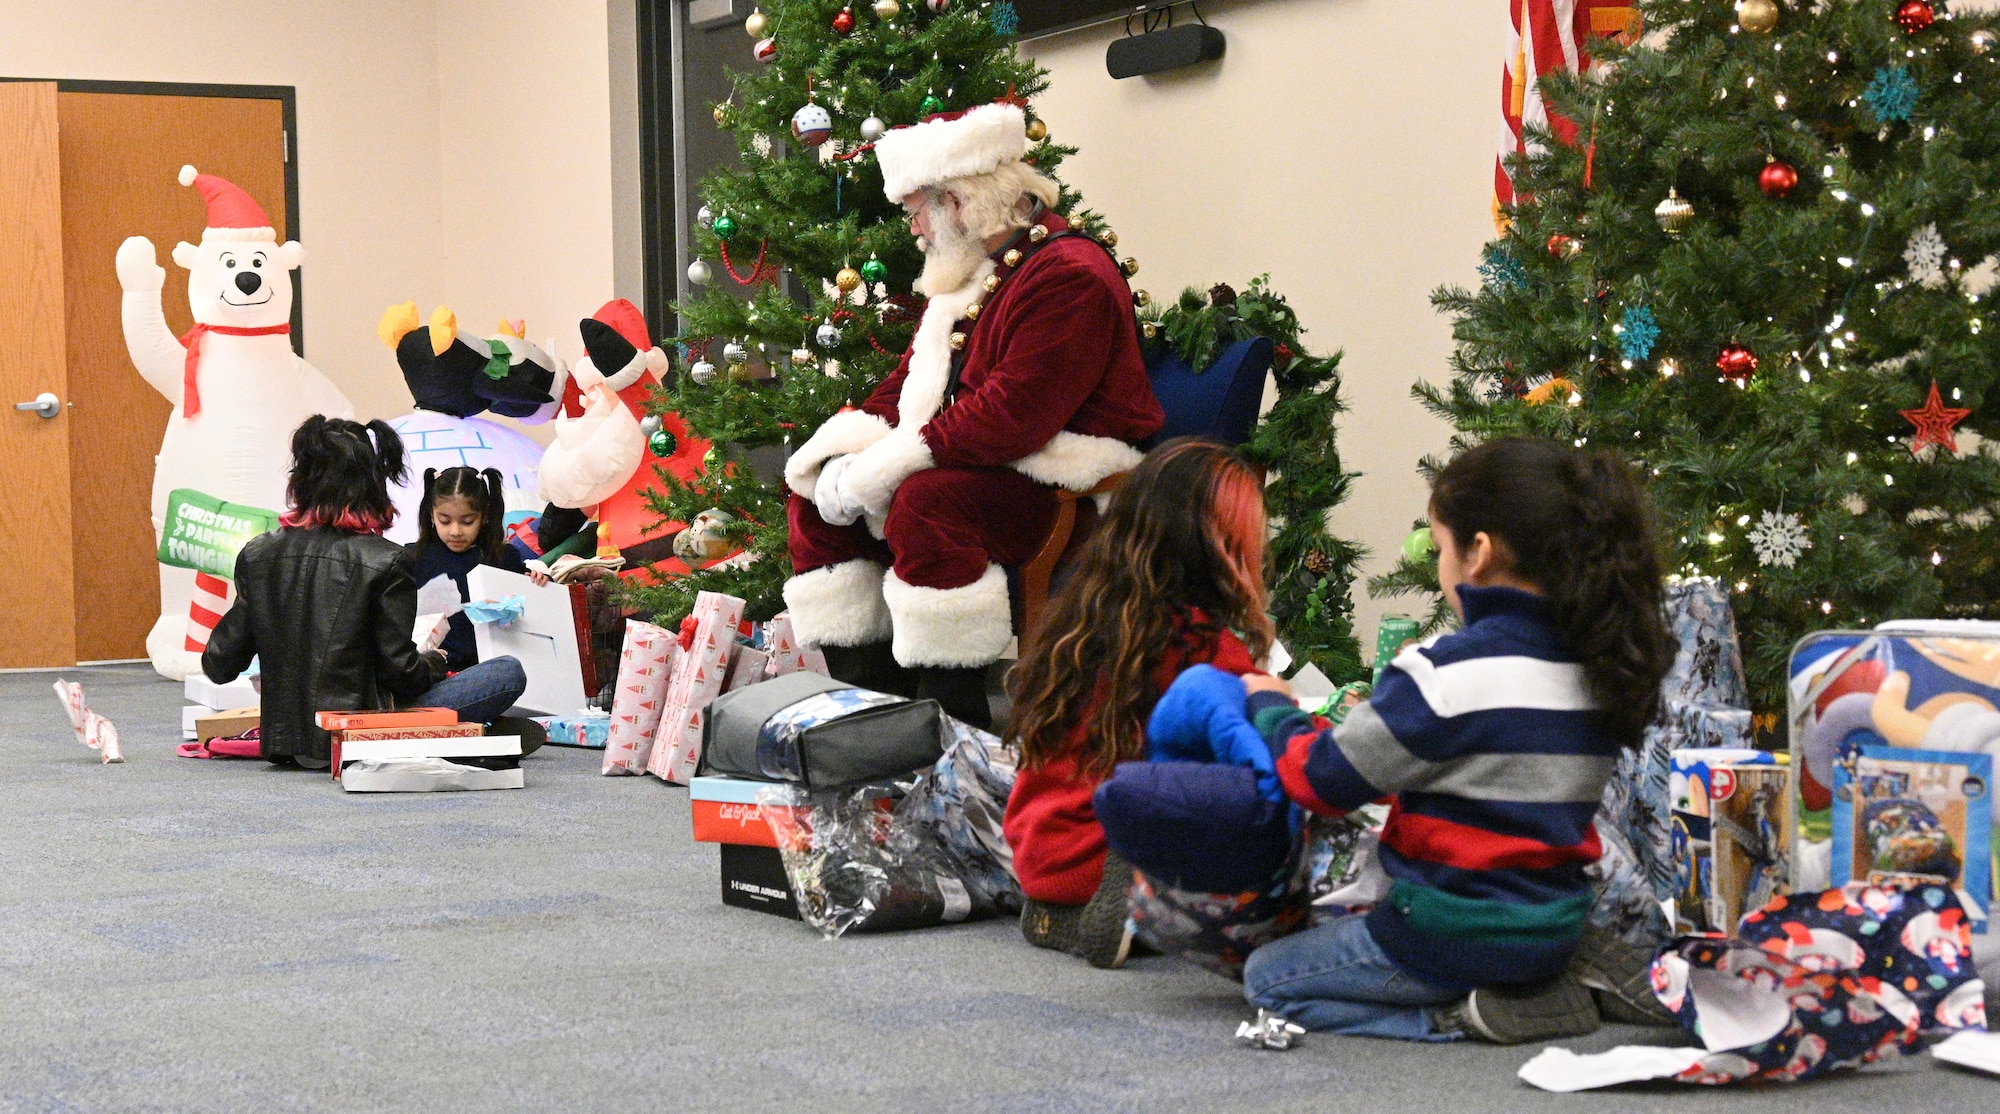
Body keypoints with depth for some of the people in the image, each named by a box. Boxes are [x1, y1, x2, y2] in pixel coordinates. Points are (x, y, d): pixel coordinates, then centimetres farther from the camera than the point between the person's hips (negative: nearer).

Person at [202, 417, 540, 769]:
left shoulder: (257, 555, 1)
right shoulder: (384, 561, -13)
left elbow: (219, 666, 3)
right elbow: (400, 671, -11)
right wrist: (436, 662, 12)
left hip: (283, 741, 5)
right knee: (509, 672, 7)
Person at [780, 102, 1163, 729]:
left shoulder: (1068, 277, -20)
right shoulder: (968, 277, 15)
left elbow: (1013, 415, -29)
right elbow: (910, 383, 17)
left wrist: (884, 464, -25)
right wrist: (841, 453, -2)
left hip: (1065, 487, -11)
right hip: (981, 467, 11)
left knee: (925, 503, -35)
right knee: (815, 494, 7)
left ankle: (956, 726, -29)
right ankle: (867, 701, 4)